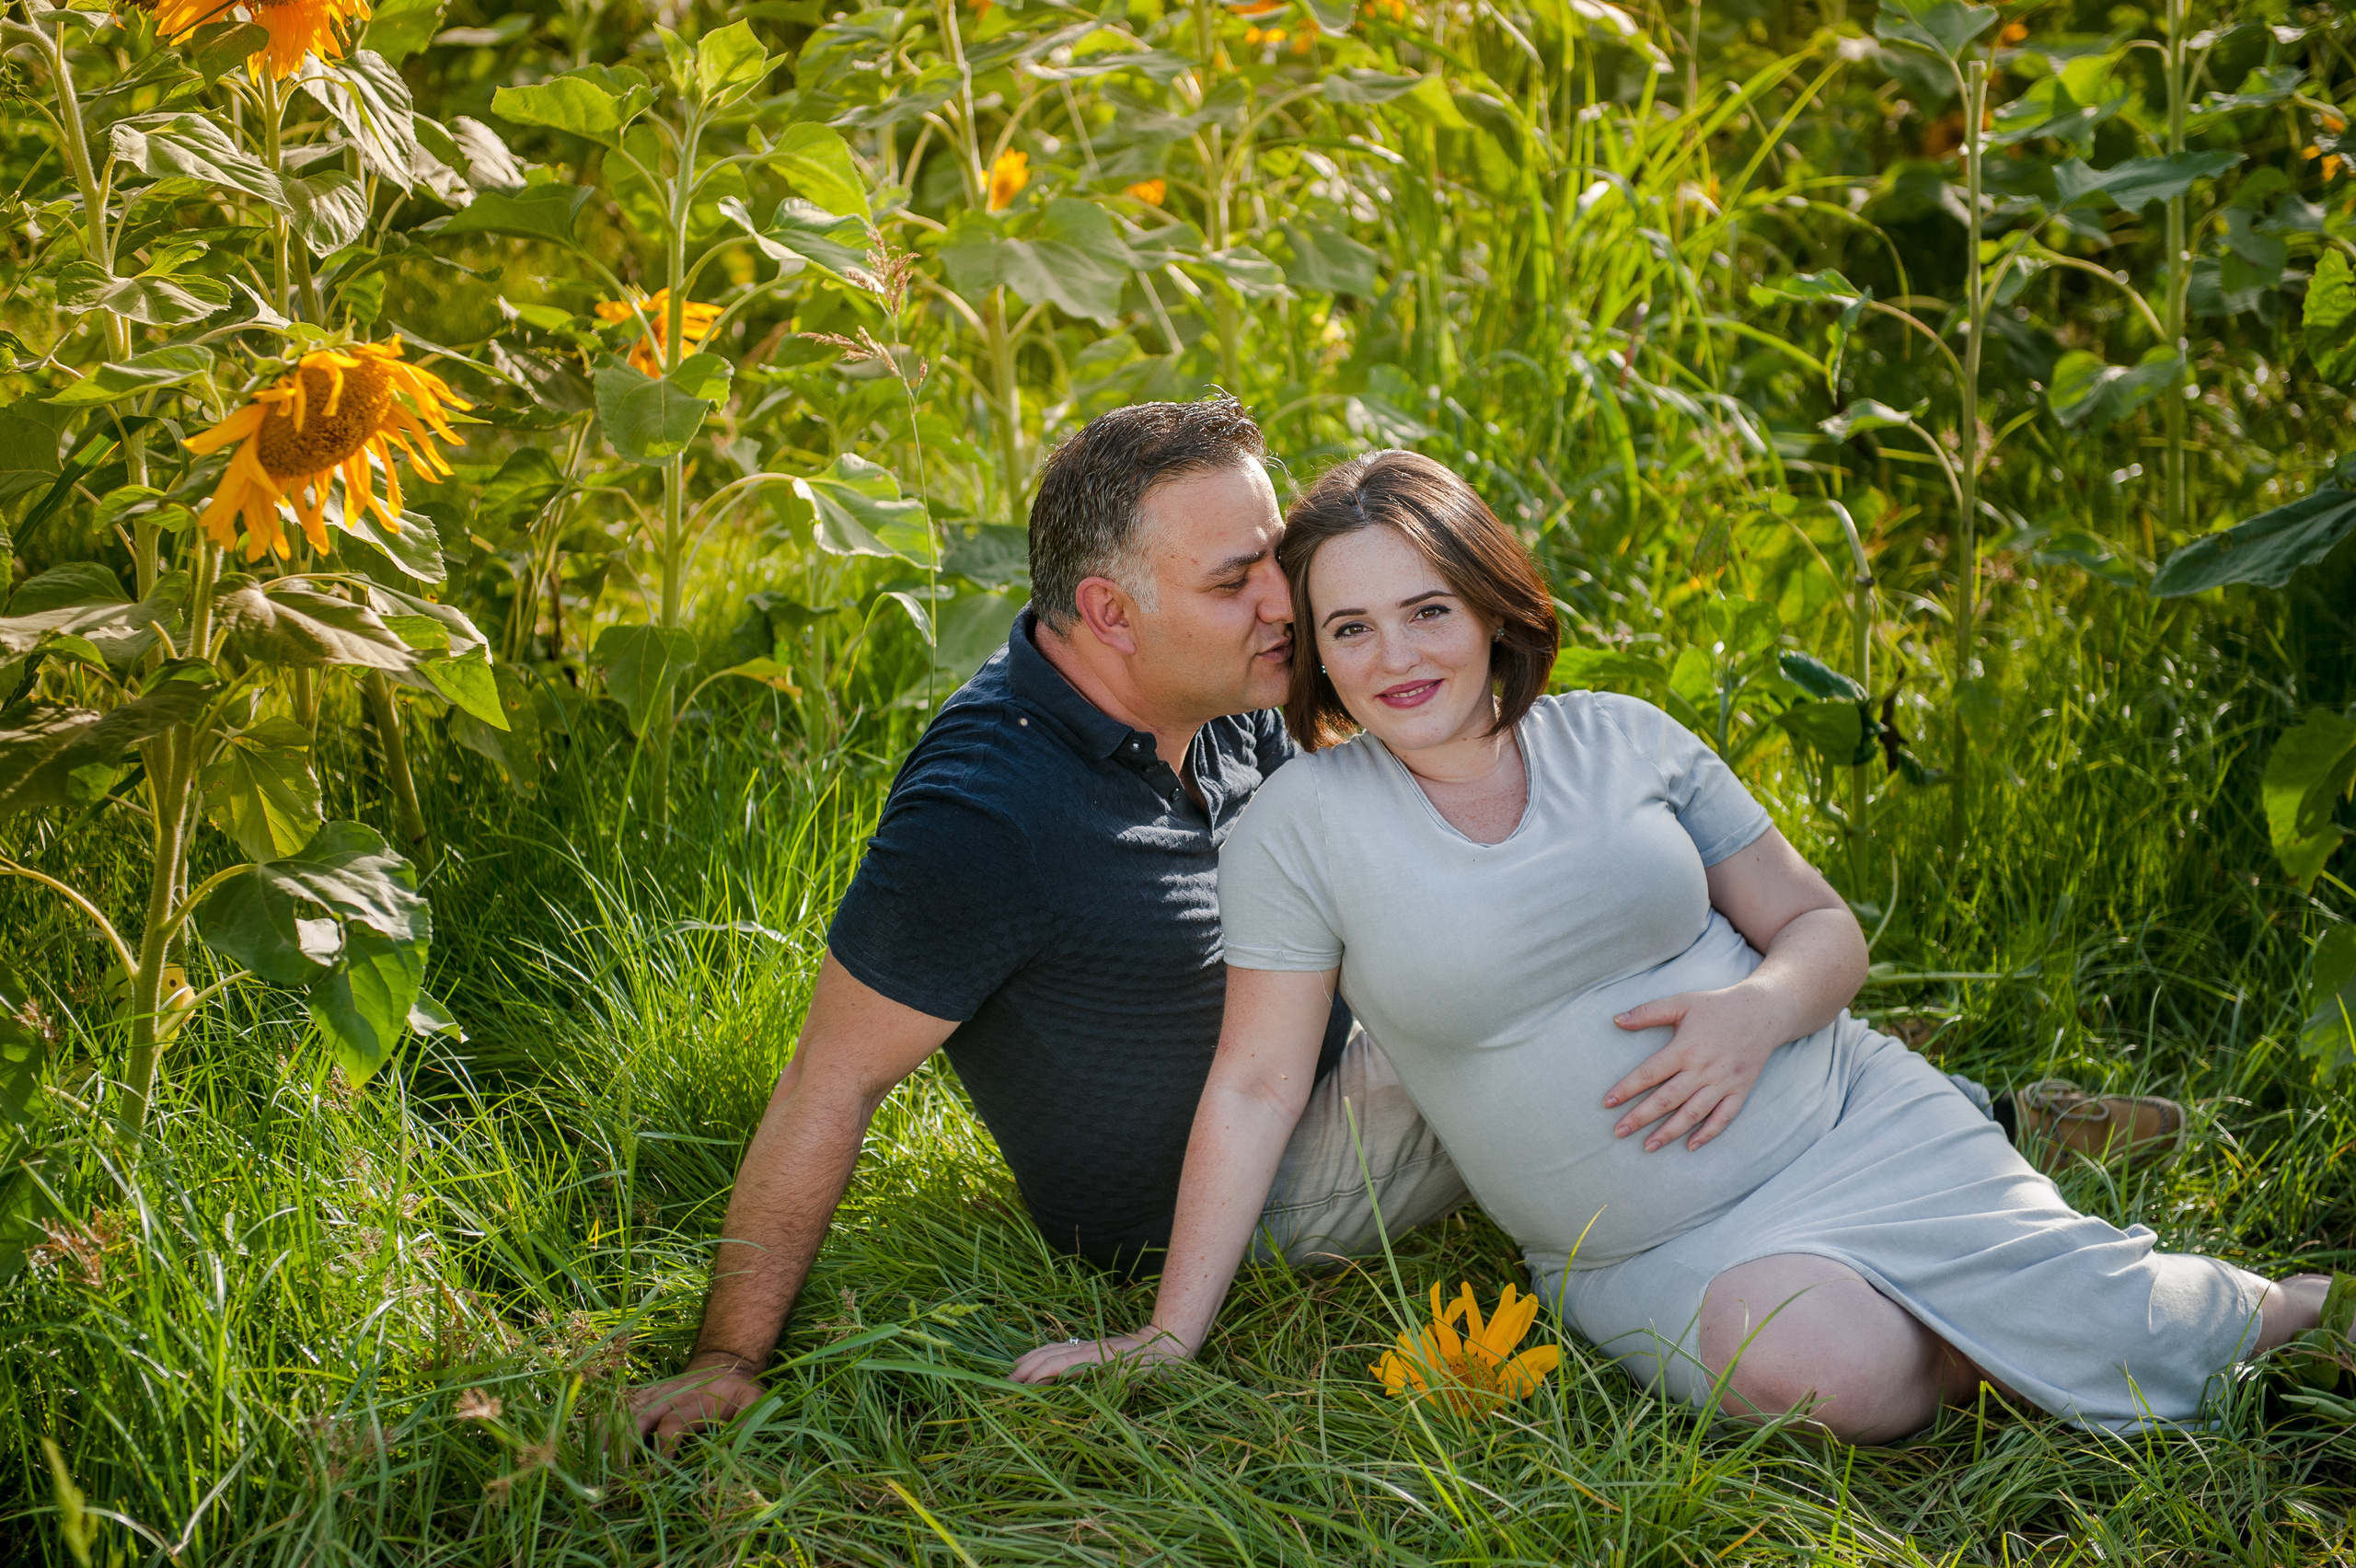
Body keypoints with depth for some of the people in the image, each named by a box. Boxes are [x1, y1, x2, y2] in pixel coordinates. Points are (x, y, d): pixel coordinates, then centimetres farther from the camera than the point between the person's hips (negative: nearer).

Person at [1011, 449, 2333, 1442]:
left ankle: (2242, 1306, 21)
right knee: (1823, 1362, -34)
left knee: (2107, 1323, -16)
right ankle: (1986, 1351, 1)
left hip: (1851, 1126, 2)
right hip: (1653, 1257, -2)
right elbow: (1255, 1086, -2)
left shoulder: (1625, 741, 1)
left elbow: (1824, 926, 8)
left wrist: (1763, 1006, -15)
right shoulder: (1304, 827, -5)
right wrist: (1169, 1336, -3)